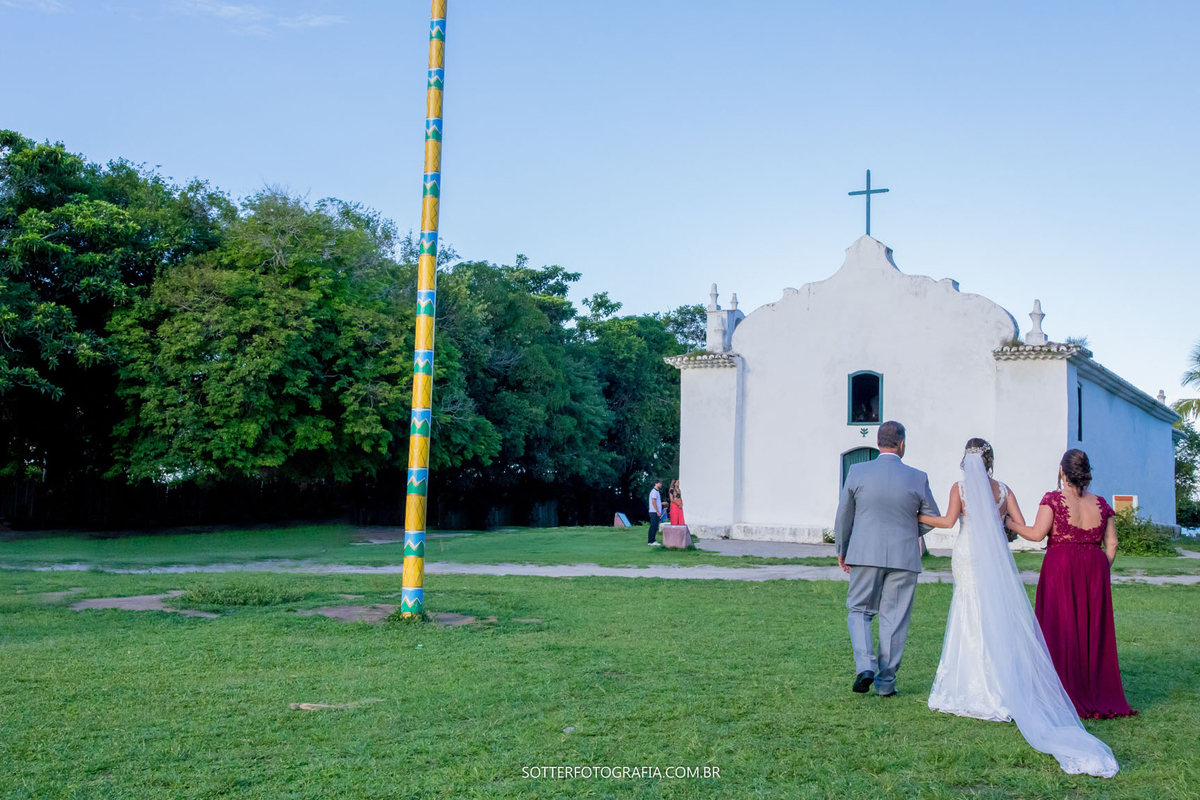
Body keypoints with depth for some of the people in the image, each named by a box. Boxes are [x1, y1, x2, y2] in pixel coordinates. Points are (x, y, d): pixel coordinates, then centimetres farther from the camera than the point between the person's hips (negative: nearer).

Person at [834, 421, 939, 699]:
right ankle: (886, 682, 13)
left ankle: (865, 665, -8)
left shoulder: (858, 472, -4)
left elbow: (844, 515, 3)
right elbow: (933, 517, 9)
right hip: (904, 557, 0)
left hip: (865, 554, 0)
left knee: (859, 611, 13)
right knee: (894, 619, 9)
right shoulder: (917, 478, -3)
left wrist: (841, 550, 17)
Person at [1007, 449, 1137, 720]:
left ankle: (1067, 695, 4)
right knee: (1093, 630, 11)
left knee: (1061, 629, 2)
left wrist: (1009, 523, 0)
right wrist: (1100, 573, 16)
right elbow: (1111, 544, 7)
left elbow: (1037, 533, -14)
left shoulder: (1054, 499, -6)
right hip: (1095, 568, 4)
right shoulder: (1101, 504, 7)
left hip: (1061, 567, -4)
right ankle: (1098, 695, 16)